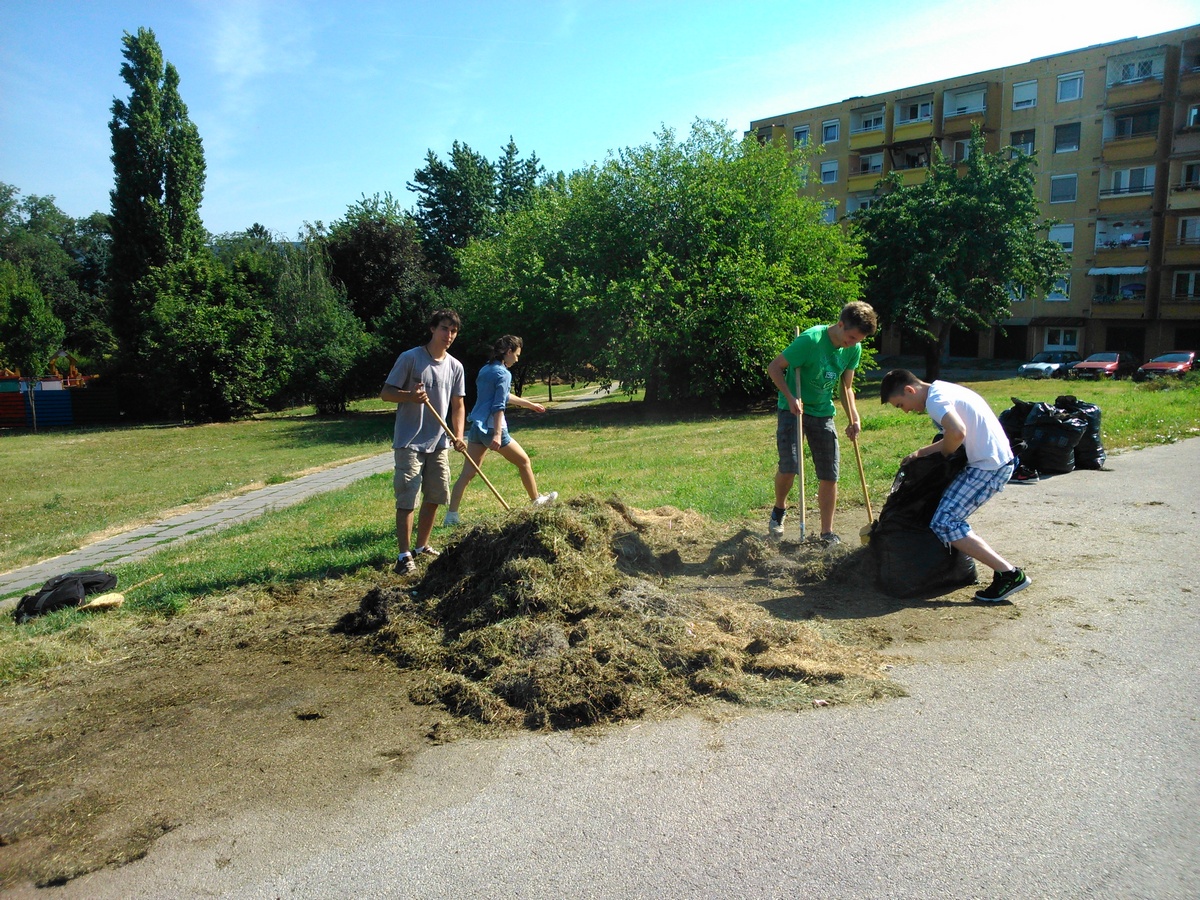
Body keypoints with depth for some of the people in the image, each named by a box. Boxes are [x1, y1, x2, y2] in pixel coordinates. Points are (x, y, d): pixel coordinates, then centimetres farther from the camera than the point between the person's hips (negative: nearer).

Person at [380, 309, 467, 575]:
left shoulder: (455, 367, 8)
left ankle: (422, 547, 27)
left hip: (439, 444, 6)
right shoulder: (410, 358, -7)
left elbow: (457, 405, 11)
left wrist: (458, 435, -4)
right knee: (407, 500, -6)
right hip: (409, 443, -5)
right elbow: (386, 393, -6)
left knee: (434, 498, 11)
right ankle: (404, 555, 1)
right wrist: (411, 396, -25)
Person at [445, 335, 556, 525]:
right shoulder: (503, 373, -11)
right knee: (524, 461, 12)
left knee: (467, 473, 4)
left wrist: (530, 404, 39)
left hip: (476, 428, 8)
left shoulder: (485, 370, 17)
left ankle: (451, 515, -1)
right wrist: (497, 434, -24)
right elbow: (499, 406, -19)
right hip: (492, 428, -8)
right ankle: (537, 500, 26)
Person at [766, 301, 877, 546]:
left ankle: (827, 532, 16)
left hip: (823, 413, 5)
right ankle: (779, 508, 15)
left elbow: (846, 387, 7)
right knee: (789, 468, -17)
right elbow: (774, 367, -15)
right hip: (794, 410, -5)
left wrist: (854, 419, -6)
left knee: (829, 475, 3)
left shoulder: (854, 349, -4)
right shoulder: (811, 340, -23)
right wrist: (791, 398, -26)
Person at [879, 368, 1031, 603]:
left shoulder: (934, 399, -14)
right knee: (951, 517, 22)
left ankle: (1009, 574, -11)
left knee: (944, 524, -12)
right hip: (996, 461, 11)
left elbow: (957, 432, -31)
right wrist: (920, 453, 17)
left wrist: (943, 454, -11)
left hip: (989, 467, -11)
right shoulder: (941, 390, 17)